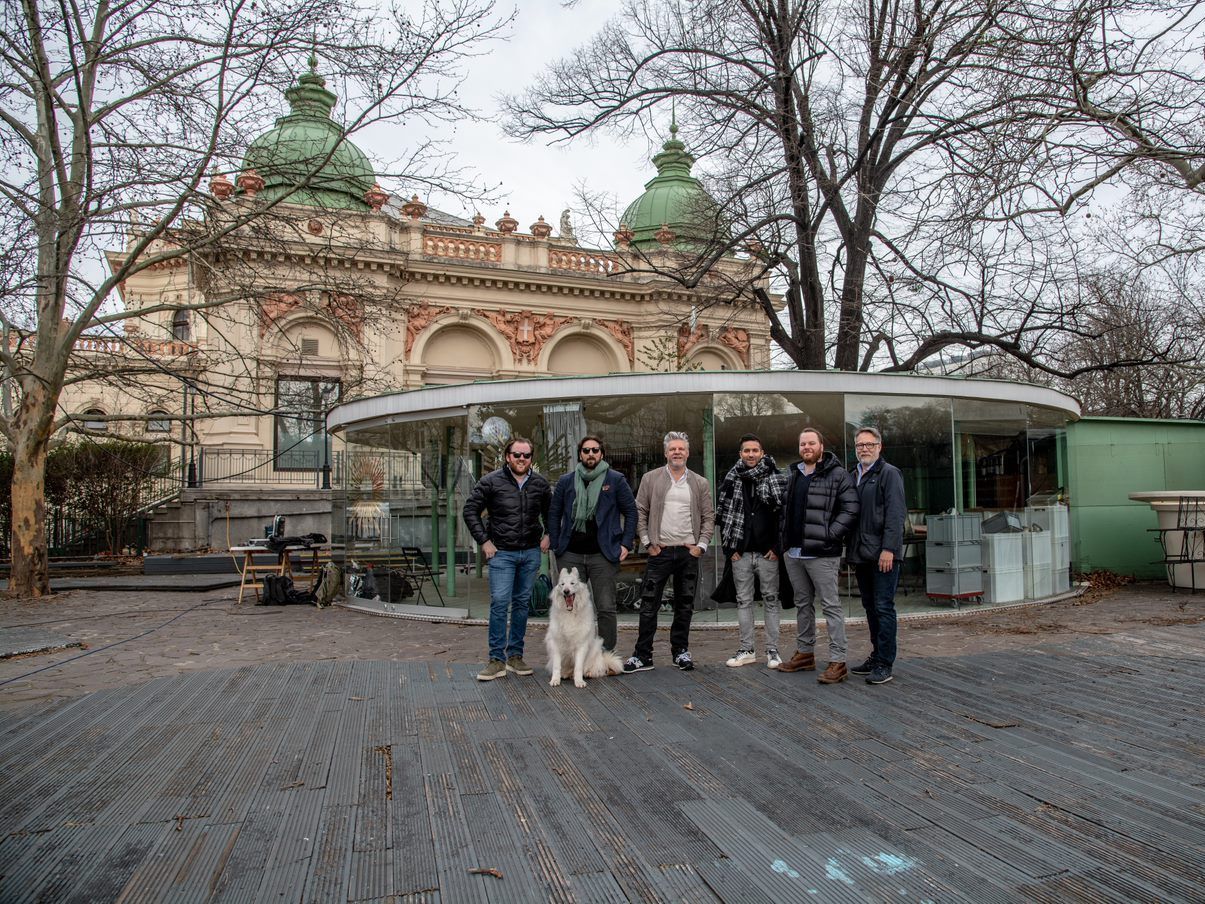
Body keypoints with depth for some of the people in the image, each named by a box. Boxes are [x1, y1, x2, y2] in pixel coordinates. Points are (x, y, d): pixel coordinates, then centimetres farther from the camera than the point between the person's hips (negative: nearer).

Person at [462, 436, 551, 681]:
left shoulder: (540, 484, 5)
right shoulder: (491, 482, -5)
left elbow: (551, 512, 21)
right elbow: (470, 510, -1)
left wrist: (548, 535, 9)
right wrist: (484, 541, -6)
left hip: (531, 553, 3)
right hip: (502, 553, -3)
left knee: (522, 604, 10)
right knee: (499, 603, -8)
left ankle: (515, 656, 20)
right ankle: (497, 660, 0)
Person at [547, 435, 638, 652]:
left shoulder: (616, 480, 3)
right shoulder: (566, 481, 9)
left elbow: (631, 512, 4)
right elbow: (554, 514, 13)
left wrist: (626, 544, -3)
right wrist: (556, 545, 5)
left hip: (603, 554, -2)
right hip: (571, 554, 3)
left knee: (606, 608, -1)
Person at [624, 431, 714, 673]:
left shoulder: (700, 483, 9)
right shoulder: (650, 479, 4)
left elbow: (709, 517, 9)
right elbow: (639, 512, 3)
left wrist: (701, 545, -1)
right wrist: (648, 542, -4)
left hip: (689, 553, 2)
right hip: (660, 552, -2)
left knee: (685, 606, 10)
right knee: (649, 605, -2)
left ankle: (680, 651, 23)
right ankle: (643, 656, 5)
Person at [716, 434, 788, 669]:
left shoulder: (777, 478, -2)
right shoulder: (731, 480, 5)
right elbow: (722, 514, 8)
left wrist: (777, 546, -9)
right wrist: (729, 547, 2)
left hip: (768, 552, -2)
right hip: (740, 552, 3)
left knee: (771, 600, 5)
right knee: (743, 601, 9)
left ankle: (772, 650, 14)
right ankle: (747, 649, 18)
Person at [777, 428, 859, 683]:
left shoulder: (838, 475, -6)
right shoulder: (793, 475, 15)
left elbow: (850, 509, -12)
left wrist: (830, 535, -18)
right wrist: (784, 533, 12)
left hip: (821, 553, -7)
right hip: (793, 552, 7)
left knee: (831, 605, -4)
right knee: (803, 604, 16)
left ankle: (838, 661, 1)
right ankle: (805, 653, 28)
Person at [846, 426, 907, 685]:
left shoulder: (889, 473, -4)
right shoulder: (852, 476, 16)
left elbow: (896, 514, -12)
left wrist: (888, 549, -19)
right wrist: (851, 550, 12)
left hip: (883, 554, -7)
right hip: (861, 554, 7)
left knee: (883, 607, -5)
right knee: (870, 607, 13)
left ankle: (885, 664, 0)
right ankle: (877, 656, 23)